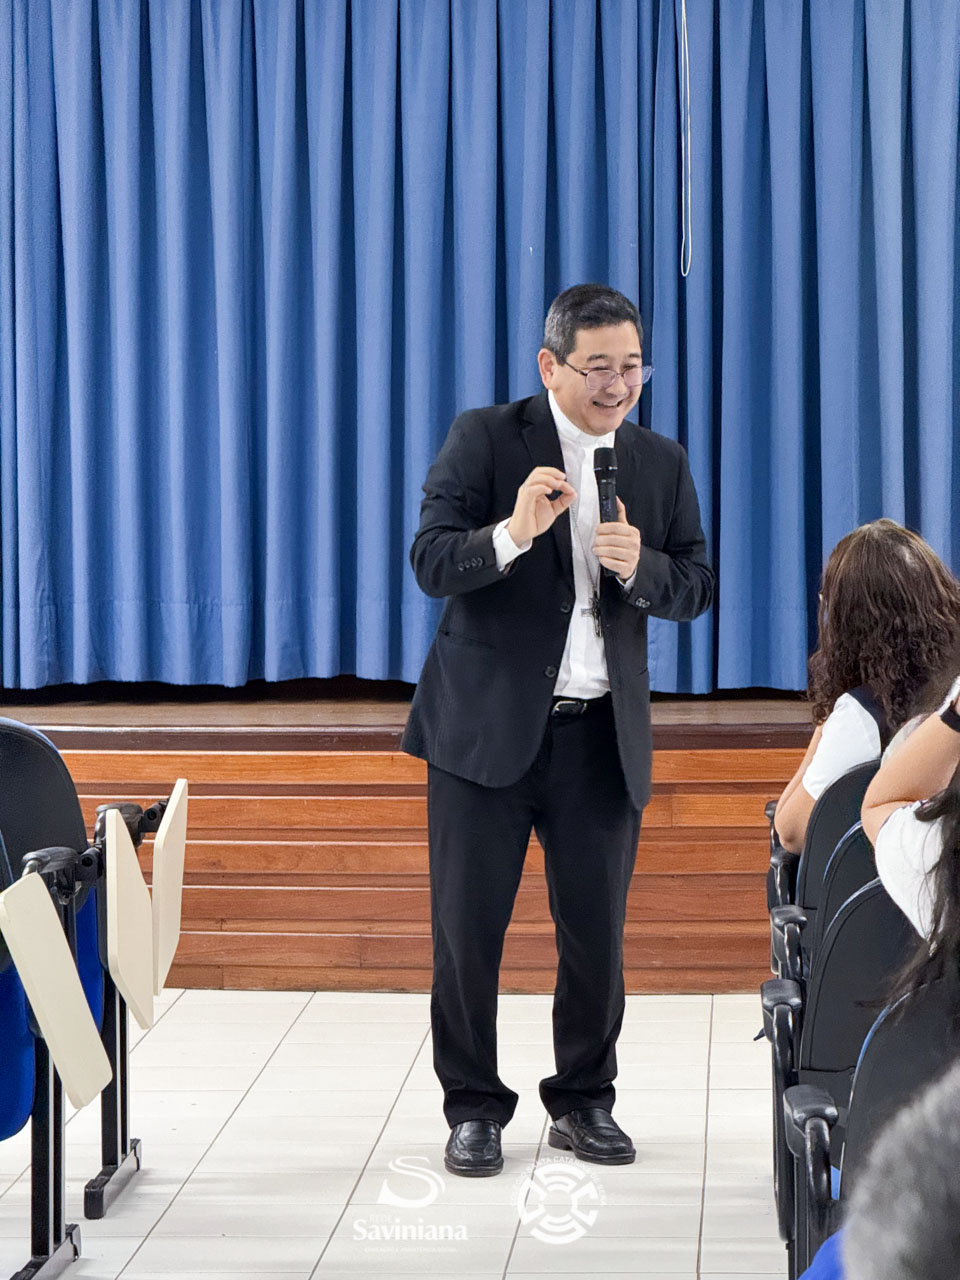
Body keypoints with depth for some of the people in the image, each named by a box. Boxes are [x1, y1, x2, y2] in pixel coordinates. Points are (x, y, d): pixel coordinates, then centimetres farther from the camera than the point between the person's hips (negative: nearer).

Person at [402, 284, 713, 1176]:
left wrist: (640, 566, -14)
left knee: (597, 929, 7)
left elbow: (696, 590, 7)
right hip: (486, 725, -3)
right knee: (467, 927, 2)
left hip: (602, 733, 3)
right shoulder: (484, 440, -3)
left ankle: (584, 1101, 23)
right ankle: (474, 1108, 16)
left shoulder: (661, 463, 9)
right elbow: (431, 565, -11)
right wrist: (513, 532, -29)